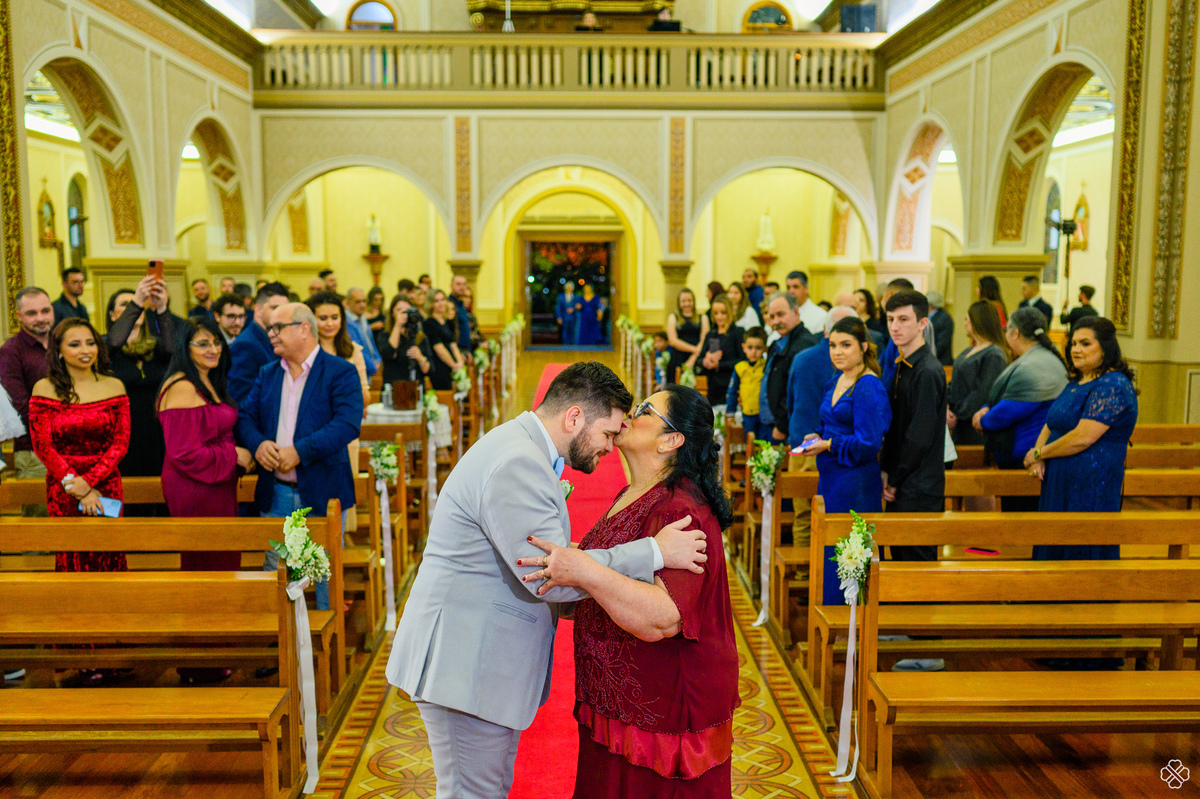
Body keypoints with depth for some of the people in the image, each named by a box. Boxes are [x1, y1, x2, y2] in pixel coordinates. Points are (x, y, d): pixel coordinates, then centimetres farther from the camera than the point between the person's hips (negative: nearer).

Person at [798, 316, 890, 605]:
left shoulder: (869, 387, -14)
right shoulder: (835, 382, 13)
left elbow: (869, 444, -18)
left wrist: (828, 445, -21)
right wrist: (817, 436, 3)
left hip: (856, 485, -9)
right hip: (830, 480, 9)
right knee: (829, 554, 13)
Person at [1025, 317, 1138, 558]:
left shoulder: (1113, 386, -16)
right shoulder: (1076, 382, 14)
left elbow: (1082, 438, -23)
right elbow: (1051, 425, 18)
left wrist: (1038, 453, -10)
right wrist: (1037, 456, -3)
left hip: (1090, 490, -9)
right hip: (1058, 485, 9)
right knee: (1054, 551, 14)